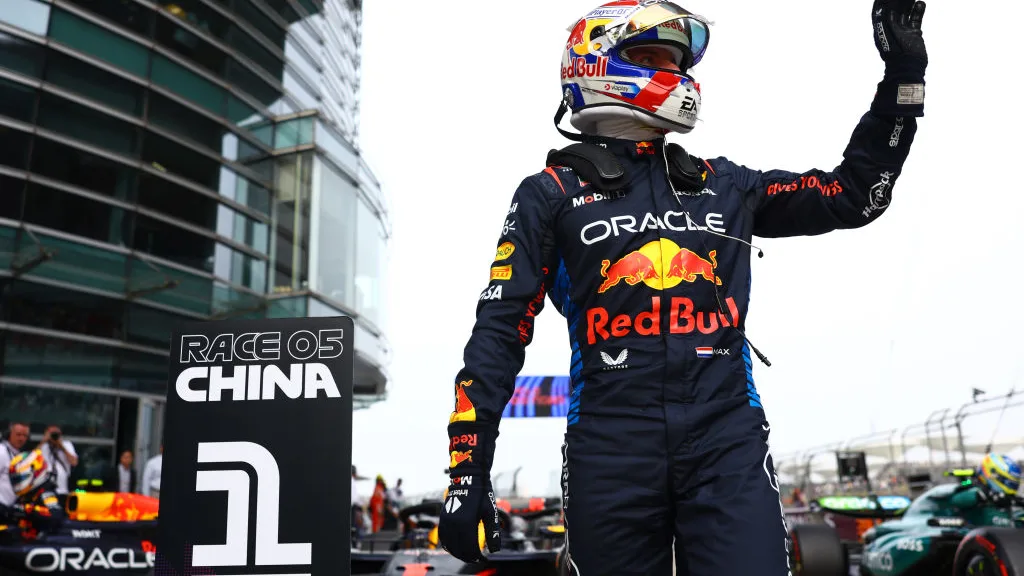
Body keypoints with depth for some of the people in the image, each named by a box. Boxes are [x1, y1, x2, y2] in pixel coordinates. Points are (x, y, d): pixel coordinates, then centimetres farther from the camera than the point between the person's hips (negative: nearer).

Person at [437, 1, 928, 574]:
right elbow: (500, 332, 1)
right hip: (610, 453, -2)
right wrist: (467, 473, -4)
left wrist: (904, 73, 17)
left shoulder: (724, 183, 15)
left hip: (729, 442, 2)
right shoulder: (552, 193, 5)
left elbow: (854, 194, 21)